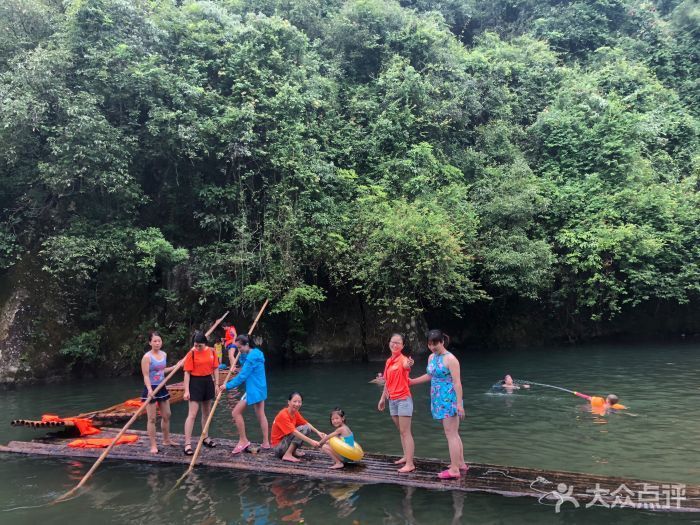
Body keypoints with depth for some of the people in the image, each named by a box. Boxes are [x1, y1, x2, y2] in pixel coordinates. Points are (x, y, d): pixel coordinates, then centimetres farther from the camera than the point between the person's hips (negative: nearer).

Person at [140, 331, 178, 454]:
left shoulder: (164, 354, 5)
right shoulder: (147, 357, -15)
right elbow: (146, 375, -20)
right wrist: (150, 389, -32)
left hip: (162, 388, 7)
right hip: (151, 389, -7)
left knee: (167, 415, 15)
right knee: (152, 418, -1)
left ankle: (166, 440, 31)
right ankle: (153, 445, 7)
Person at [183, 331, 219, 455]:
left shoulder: (211, 351, -1)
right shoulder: (191, 353, -12)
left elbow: (215, 368, 7)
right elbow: (187, 372, -12)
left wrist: (216, 383, 5)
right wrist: (186, 390, -15)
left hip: (208, 382, 5)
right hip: (195, 382, -5)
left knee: (206, 412, 17)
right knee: (192, 414, -8)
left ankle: (205, 438, 33)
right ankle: (187, 443, -6)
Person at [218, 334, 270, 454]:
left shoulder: (252, 357, -20)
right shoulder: (256, 353, 10)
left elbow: (242, 376, -21)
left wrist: (228, 386, -14)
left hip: (254, 390, -10)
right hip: (260, 389, 10)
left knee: (236, 412, -5)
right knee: (261, 415, 16)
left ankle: (243, 440, 2)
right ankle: (266, 442, 24)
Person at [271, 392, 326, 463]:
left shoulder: (295, 413, 2)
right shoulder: (283, 415, -24)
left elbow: (307, 424, 6)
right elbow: (294, 432, -32)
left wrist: (318, 432, -11)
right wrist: (311, 441, -38)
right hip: (278, 447, -8)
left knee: (307, 428, 1)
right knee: (302, 429, -22)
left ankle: (293, 451, 3)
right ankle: (288, 454, -20)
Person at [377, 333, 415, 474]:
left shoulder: (403, 359, -13)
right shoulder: (389, 361, 10)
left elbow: (406, 365, -39)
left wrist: (409, 364, -62)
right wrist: (383, 398, 20)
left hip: (403, 399, -8)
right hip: (392, 399, 8)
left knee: (405, 432, -8)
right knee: (401, 431, 16)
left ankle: (409, 464, -7)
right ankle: (406, 456, 27)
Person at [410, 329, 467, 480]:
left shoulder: (450, 359, -14)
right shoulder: (431, 357, 10)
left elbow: (457, 382, -17)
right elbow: (429, 376, 27)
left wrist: (459, 404, -21)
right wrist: (411, 381, 30)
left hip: (449, 400, -8)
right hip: (438, 400, 8)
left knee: (451, 434, -5)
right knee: (453, 433, 15)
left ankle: (454, 470, -1)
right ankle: (461, 464, 25)